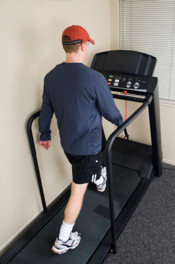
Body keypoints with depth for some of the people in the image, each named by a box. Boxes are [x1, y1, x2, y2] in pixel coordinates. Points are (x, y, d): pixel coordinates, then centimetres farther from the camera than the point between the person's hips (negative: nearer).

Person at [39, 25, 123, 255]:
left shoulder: (51, 77, -6)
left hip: (66, 142, 6)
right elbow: (110, 111, -13)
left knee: (86, 171, 34)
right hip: (88, 144, -6)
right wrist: (121, 122, 10)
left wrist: (45, 135, 18)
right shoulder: (95, 78, -24)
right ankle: (63, 241, 22)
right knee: (78, 191, 9)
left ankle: (99, 179, 67)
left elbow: (46, 110, 4)